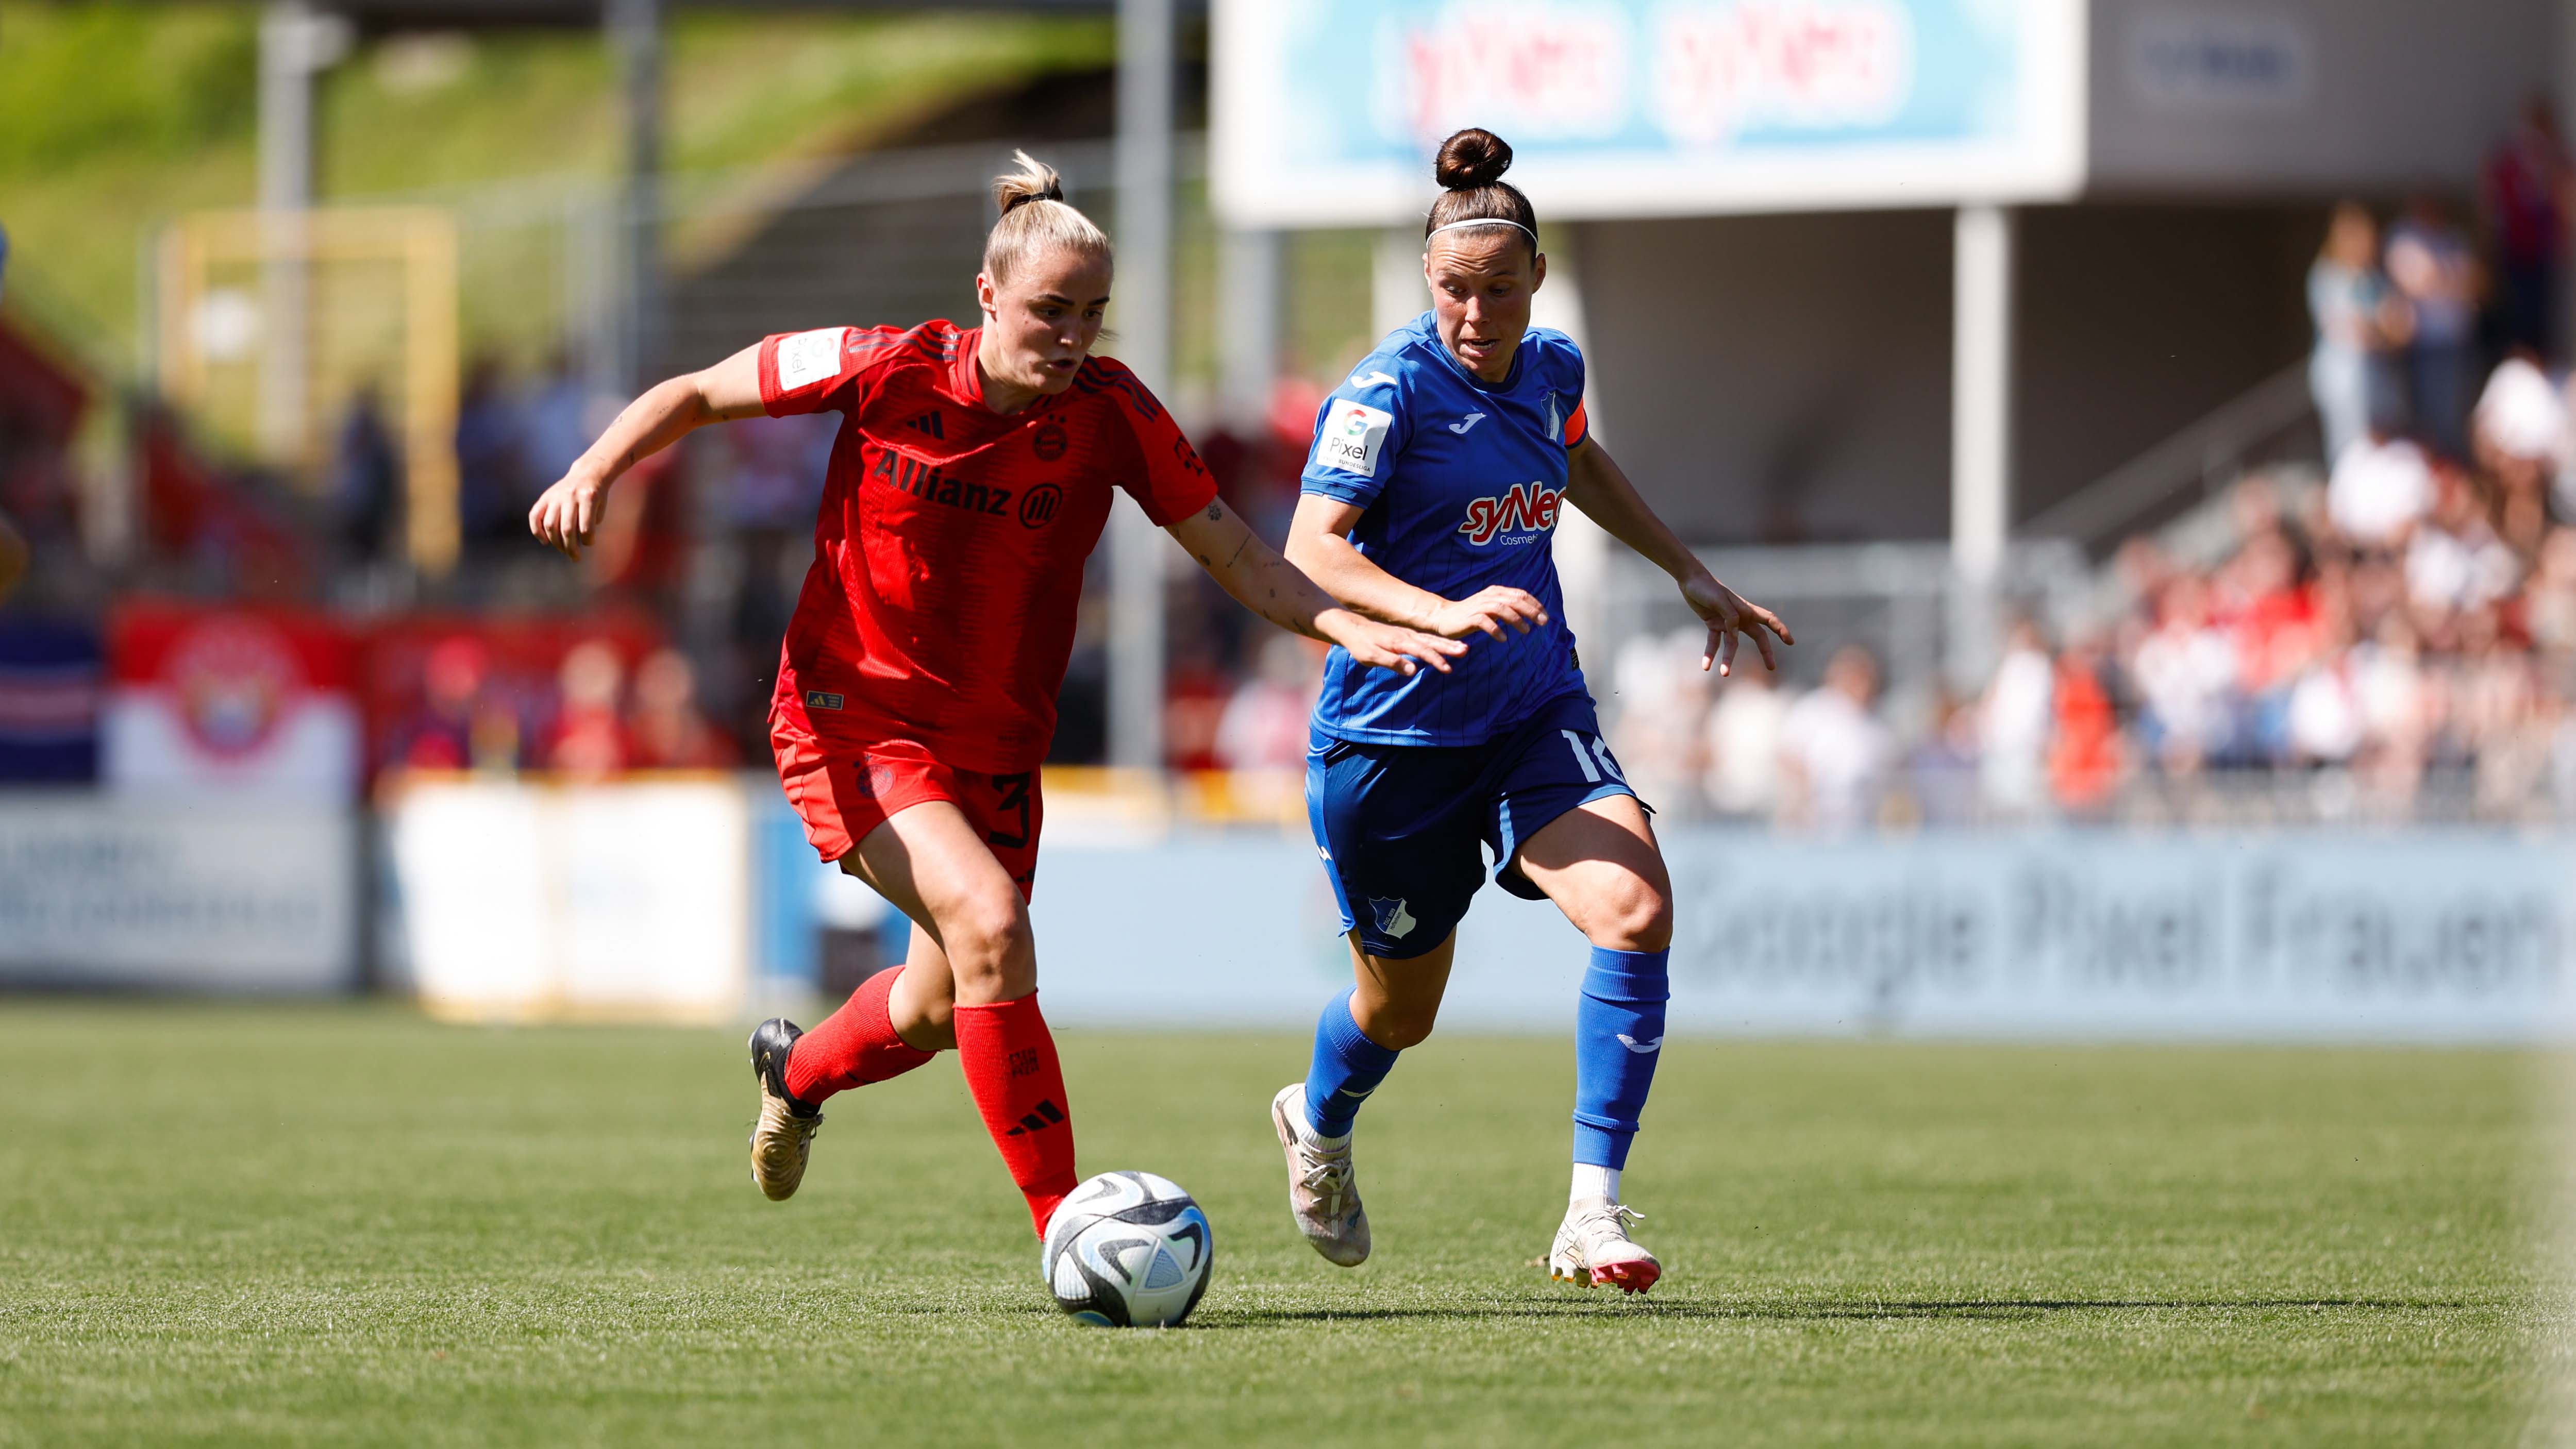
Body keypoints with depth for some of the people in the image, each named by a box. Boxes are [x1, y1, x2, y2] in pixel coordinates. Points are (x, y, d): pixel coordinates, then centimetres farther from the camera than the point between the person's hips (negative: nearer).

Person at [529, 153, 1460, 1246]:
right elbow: (697, 395, -3)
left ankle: (798, 1071, 53)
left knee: (946, 1007, 16)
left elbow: (1242, 562, -8)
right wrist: (595, 474, -19)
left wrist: (1345, 624, -25)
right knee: (990, 921, -27)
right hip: (851, 716, -4)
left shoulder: (1110, 412, -12)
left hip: (994, 741, 4)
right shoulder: (885, 370, -17)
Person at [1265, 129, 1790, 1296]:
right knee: (1402, 1005, 11)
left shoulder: (1551, 367, 4)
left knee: (1636, 910, -22)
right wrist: (1442, 614, -39)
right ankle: (1318, 1125, 49)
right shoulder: (1390, 389, -16)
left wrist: (1691, 575, 28)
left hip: (1536, 717, 4)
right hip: (1395, 733, -4)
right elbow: (1310, 550, -25)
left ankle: (1592, 1214, -19)